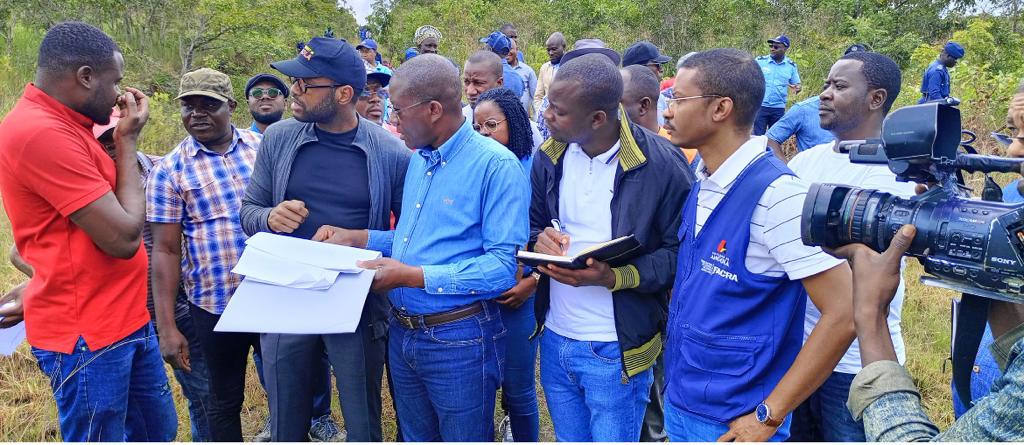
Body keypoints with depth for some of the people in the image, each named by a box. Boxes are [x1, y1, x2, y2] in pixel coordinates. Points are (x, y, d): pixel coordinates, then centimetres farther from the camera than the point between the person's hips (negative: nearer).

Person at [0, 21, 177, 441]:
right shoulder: (41, 132, -23)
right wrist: (127, 140, -13)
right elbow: (123, 236, -23)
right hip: (87, 334, -10)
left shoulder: (60, 125, 9)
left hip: (126, 318, 10)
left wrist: (116, 139, 4)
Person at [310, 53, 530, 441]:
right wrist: (356, 238, 4)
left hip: (459, 339, -7)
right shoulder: (417, 160, 9)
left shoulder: (497, 166, -17)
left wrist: (413, 276, -25)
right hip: (402, 333, 8)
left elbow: (503, 266, -23)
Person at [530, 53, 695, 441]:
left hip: (616, 351, -5)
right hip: (554, 339, 6)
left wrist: (614, 276, -26)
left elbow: (681, 252, -12)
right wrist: (539, 241, -11)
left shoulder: (661, 164, -17)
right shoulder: (550, 155, 0)